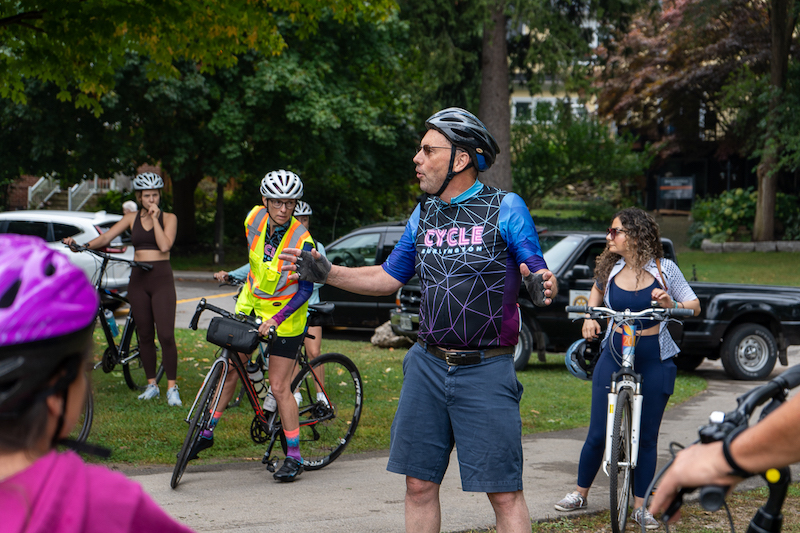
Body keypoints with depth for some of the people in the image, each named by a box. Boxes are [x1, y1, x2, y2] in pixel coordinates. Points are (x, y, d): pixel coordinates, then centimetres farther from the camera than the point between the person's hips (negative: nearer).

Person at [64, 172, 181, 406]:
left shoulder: (168, 218, 3)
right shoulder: (132, 219, 10)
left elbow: (164, 245, -13)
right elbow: (106, 237, 1)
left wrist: (155, 217, -11)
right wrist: (82, 244, -14)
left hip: (161, 279, -3)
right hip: (138, 279, 3)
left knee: (166, 335, -12)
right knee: (145, 335, 7)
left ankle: (172, 387, -6)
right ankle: (151, 384, 18)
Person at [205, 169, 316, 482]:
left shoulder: (301, 241, -24)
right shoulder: (254, 218, -9)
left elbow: (305, 289, -20)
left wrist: (276, 319, -28)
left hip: (284, 316, -5)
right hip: (251, 306, 5)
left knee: (279, 387, -6)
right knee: (230, 371, 10)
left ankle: (294, 457, 4)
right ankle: (207, 432, 25)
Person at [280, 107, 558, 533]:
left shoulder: (506, 209, -4)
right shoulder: (424, 214, 13)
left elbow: (540, 275, -7)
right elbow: (388, 278, 21)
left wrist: (541, 286, -31)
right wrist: (327, 273, 11)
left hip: (485, 371, -5)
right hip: (427, 366, 6)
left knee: (504, 492, -5)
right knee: (419, 483, 8)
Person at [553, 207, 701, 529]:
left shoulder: (664, 269, -5)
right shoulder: (608, 268, 1)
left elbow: (695, 307, 0)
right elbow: (597, 290, 24)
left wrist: (671, 305, -20)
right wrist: (590, 317, 7)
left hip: (655, 361, -1)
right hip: (613, 357, 1)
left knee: (647, 436, 3)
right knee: (598, 433, 0)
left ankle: (640, 505, 13)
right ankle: (581, 493, 19)